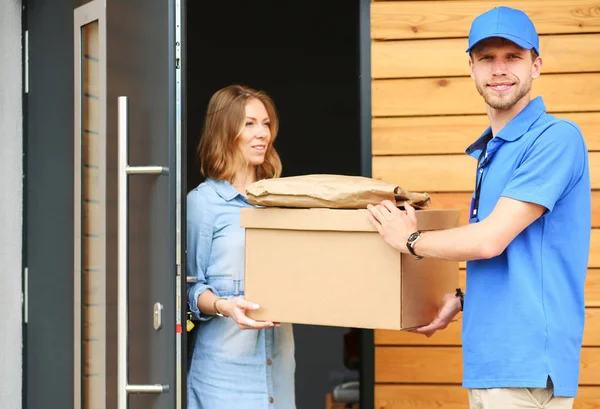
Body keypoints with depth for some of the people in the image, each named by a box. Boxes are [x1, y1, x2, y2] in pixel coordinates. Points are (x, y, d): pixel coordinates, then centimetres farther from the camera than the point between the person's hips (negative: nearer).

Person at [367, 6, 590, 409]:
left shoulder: (556, 138, -12)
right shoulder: (487, 152, 16)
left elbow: (490, 240, -17)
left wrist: (410, 240, -3)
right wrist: (461, 300, 12)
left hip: (528, 362, -9)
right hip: (488, 361, 9)